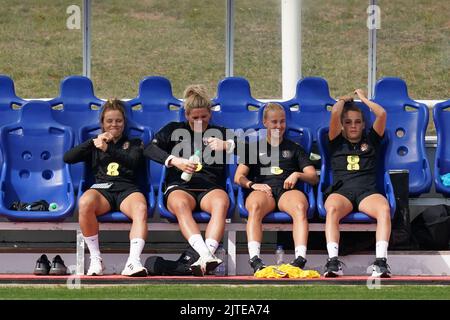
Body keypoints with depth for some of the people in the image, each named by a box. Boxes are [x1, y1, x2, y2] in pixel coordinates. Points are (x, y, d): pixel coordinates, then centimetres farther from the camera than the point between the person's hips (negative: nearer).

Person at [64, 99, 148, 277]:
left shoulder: (134, 143, 27)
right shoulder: (95, 145, 30)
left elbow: (134, 161, 3)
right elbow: (68, 158, 15)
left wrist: (108, 149, -7)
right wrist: (93, 142, 8)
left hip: (127, 189, 0)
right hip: (101, 188, 0)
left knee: (140, 208, -38)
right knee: (85, 203, -38)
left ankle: (133, 262, -48)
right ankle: (95, 260, -29)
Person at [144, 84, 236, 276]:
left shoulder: (220, 133, 23)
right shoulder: (174, 130, 21)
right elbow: (149, 150, 4)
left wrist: (227, 145, -9)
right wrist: (175, 161, -13)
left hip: (211, 187, 1)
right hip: (180, 187, -1)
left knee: (221, 202, -37)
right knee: (180, 204, -38)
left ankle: (206, 255, -54)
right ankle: (206, 254, -57)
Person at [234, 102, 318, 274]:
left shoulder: (294, 148, 28)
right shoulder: (255, 147, 27)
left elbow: (314, 177, 19)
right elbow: (239, 177, 15)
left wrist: (297, 175, -3)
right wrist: (252, 184, -7)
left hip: (288, 190, 0)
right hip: (262, 189, 0)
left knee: (300, 207, -38)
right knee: (255, 207, -39)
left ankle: (300, 258, -52)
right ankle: (254, 258, -53)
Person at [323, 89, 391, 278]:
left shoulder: (370, 141, 27)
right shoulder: (337, 142, 24)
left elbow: (381, 114, 14)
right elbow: (335, 114, 9)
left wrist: (363, 98, 28)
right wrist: (343, 100, 29)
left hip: (368, 192, 1)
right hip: (341, 191, -1)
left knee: (384, 208, -35)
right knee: (332, 209, -38)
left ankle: (381, 262, -46)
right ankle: (333, 262, -49)